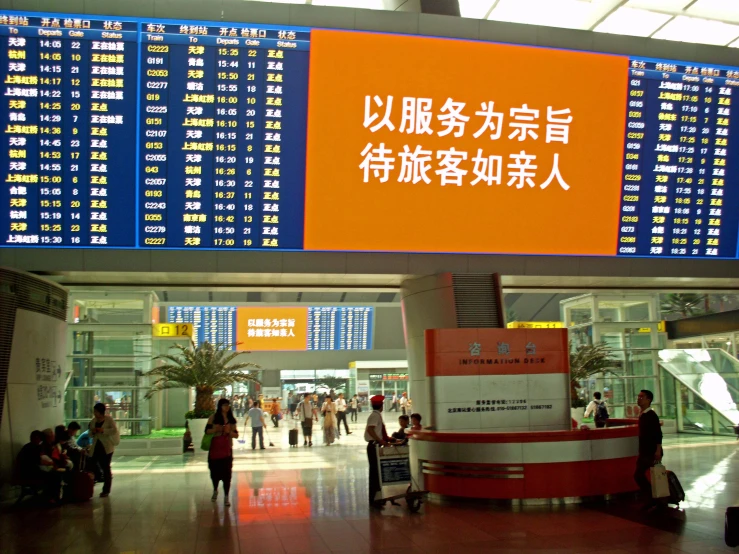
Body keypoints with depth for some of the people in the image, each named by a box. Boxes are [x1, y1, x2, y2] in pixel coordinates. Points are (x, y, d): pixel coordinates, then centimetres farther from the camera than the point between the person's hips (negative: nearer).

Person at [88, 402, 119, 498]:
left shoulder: (109, 419, -6)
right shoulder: (93, 421, 8)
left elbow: (114, 430, -14)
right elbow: (90, 434, 15)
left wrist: (103, 430, -23)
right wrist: (92, 432, -8)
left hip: (106, 447, -5)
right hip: (96, 447, 5)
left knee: (106, 467, -1)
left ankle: (106, 490, 7)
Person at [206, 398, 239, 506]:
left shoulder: (232, 419, 6)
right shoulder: (213, 417, -1)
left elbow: (236, 435, 6)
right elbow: (207, 430, -5)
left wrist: (229, 431, -13)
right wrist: (216, 429, -21)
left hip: (227, 450, 1)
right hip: (214, 449, -1)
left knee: (226, 473, -3)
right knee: (214, 471, 9)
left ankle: (226, 497, 3)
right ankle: (215, 491, 36)